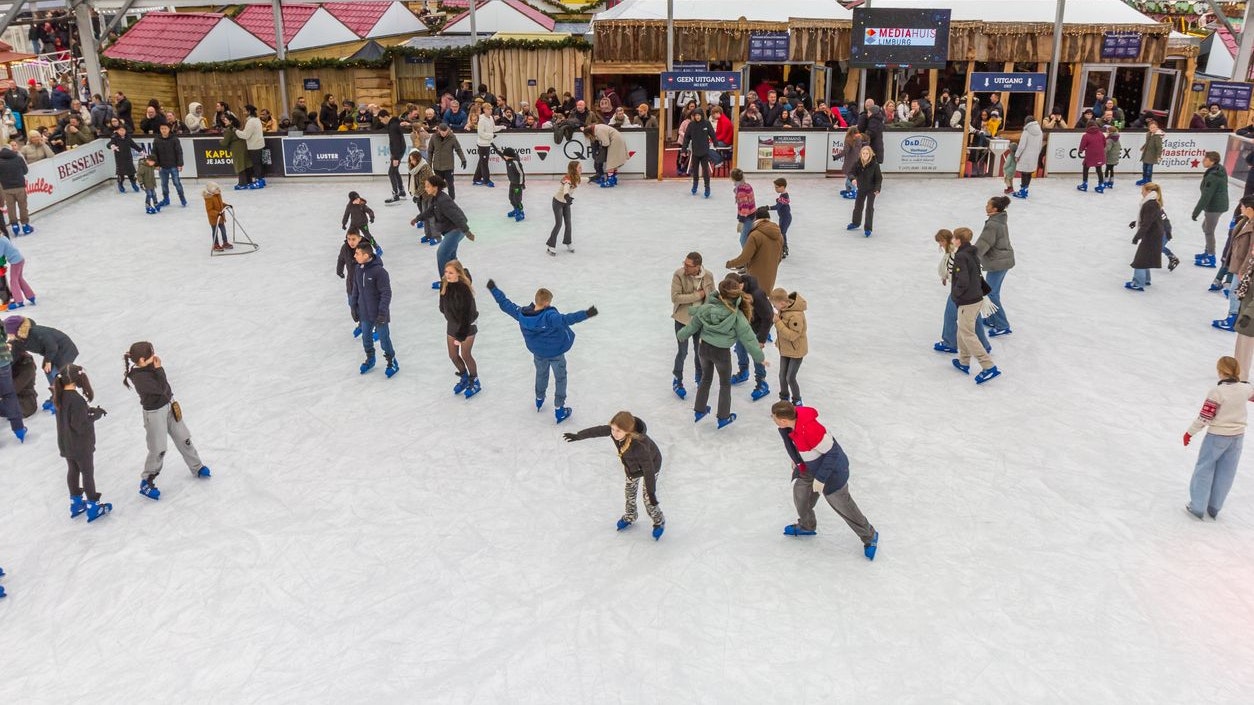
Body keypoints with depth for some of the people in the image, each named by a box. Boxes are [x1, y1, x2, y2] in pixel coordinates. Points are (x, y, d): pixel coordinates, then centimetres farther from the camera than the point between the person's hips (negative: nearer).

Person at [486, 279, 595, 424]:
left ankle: (539, 399, 56)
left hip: (538, 353, 5)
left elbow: (505, 304, -8)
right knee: (560, 379, 18)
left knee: (541, 374, 33)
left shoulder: (521, 314, -21)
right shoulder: (549, 316, -38)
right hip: (556, 353, -5)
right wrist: (585, 314, -60)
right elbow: (566, 319, -54)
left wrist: (493, 289, 5)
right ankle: (559, 410, 25)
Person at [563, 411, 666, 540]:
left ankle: (659, 522, 37)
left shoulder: (639, 445, -48)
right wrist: (578, 436, -6)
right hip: (631, 466, 6)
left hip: (651, 465, -6)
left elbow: (648, 469, -40)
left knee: (648, 499, 6)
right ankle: (630, 517, 51)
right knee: (629, 492, 23)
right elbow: (598, 431, -14)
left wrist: (651, 493, -36)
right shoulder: (615, 431, -32)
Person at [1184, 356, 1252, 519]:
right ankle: (1214, 509, 23)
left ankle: (1197, 507, 12)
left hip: (1217, 436, -5)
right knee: (1225, 474, 13)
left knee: (1204, 470, 8)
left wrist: (1190, 432, -4)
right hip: (1237, 437, 5)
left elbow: (1204, 418, -17)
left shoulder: (1216, 392, -21)